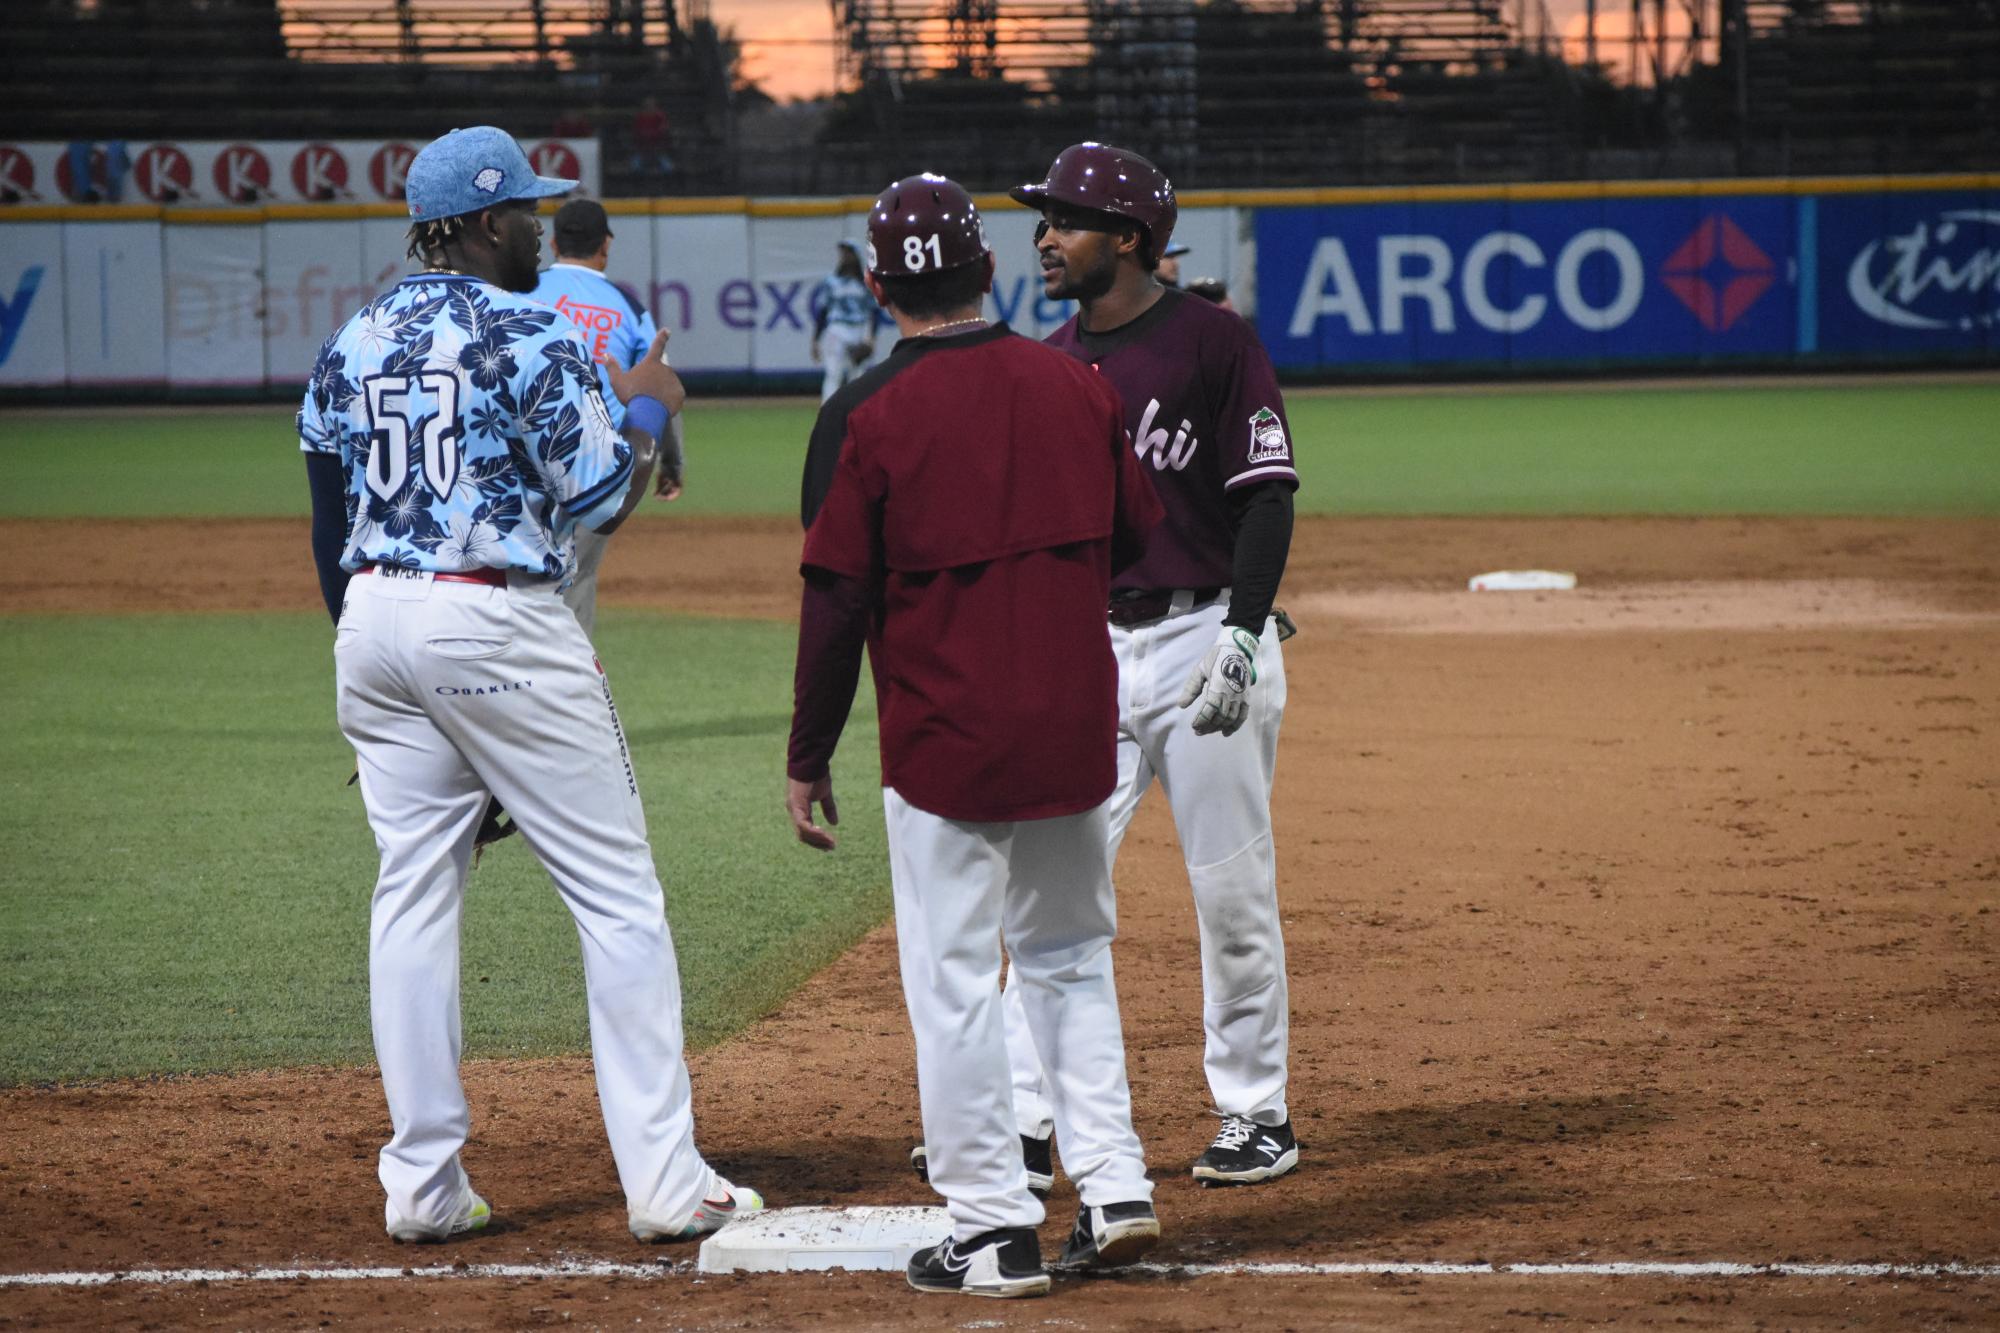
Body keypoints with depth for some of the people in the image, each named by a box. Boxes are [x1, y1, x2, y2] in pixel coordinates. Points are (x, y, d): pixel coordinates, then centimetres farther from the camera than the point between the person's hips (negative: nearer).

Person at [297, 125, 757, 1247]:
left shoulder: (353, 346, 11)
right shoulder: (531, 335, -9)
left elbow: (329, 529, 13)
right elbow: (598, 501, -10)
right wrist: (650, 412, 8)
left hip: (374, 617, 7)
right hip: (499, 624, -7)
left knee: (414, 893, 11)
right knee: (618, 894, 0)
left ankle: (424, 1186, 10)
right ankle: (666, 1183, -3)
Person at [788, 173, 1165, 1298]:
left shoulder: (867, 416, -11)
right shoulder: (1075, 385, 1)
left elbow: (836, 603, -10)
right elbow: (1133, 540, 11)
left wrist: (809, 758, -2)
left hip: (944, 738, -4)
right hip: (1074, 728, 4)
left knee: (955, 980, 3)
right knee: (1070, 953, 20)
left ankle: (995, 1229, 4)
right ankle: (1115, 1191, 14)